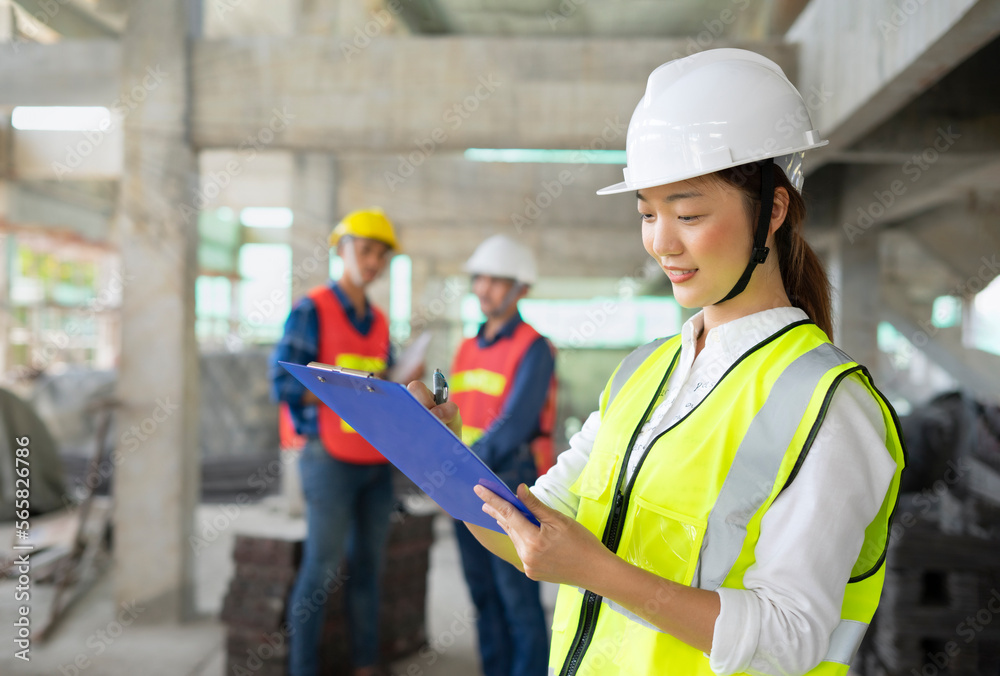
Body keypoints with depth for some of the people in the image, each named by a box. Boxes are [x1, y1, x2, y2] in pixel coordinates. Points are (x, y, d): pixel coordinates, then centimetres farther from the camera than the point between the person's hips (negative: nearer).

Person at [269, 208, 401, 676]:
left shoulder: (379, 321, 15)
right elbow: (284, 385, -12)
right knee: (321, 569, -2)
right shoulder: (312, 310, -4)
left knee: (367, 568, 9)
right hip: (332, 457, -6)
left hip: (377, 464, 6)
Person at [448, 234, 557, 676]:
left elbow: (514, 426, -18)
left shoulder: (533, 349, -8)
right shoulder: (467, 349, 14)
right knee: (484, 594, 11)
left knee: (517, 595, -2)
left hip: (510, 485, -7)